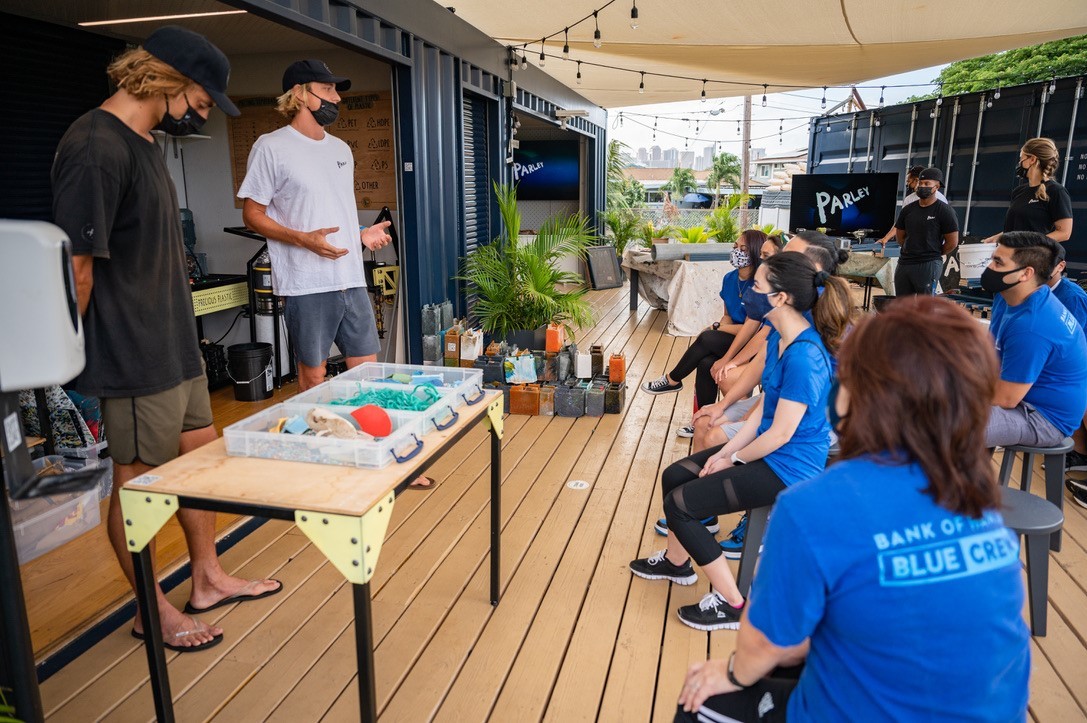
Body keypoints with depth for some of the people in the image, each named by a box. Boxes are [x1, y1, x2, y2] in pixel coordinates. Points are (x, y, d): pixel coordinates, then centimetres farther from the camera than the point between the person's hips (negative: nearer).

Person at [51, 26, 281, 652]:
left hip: (178, 344, 10)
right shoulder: (97, 148, -18)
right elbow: (75, 267, -19)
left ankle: (209, 579, 33)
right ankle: (153, 613, 23)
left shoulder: (145, 143, 13)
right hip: (135, 358, -10)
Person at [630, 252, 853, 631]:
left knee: (679, 504, -9)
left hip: (787, 468, -9)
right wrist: (727, 449, 0)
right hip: (765, 447, 9)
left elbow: (781, 433, -25)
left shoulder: (804, 357, -29)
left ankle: (730, 603, 5)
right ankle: (676, 561, 37)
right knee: (673, 477, 14)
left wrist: (732, 460, -10)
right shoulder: (778, 337, 0)